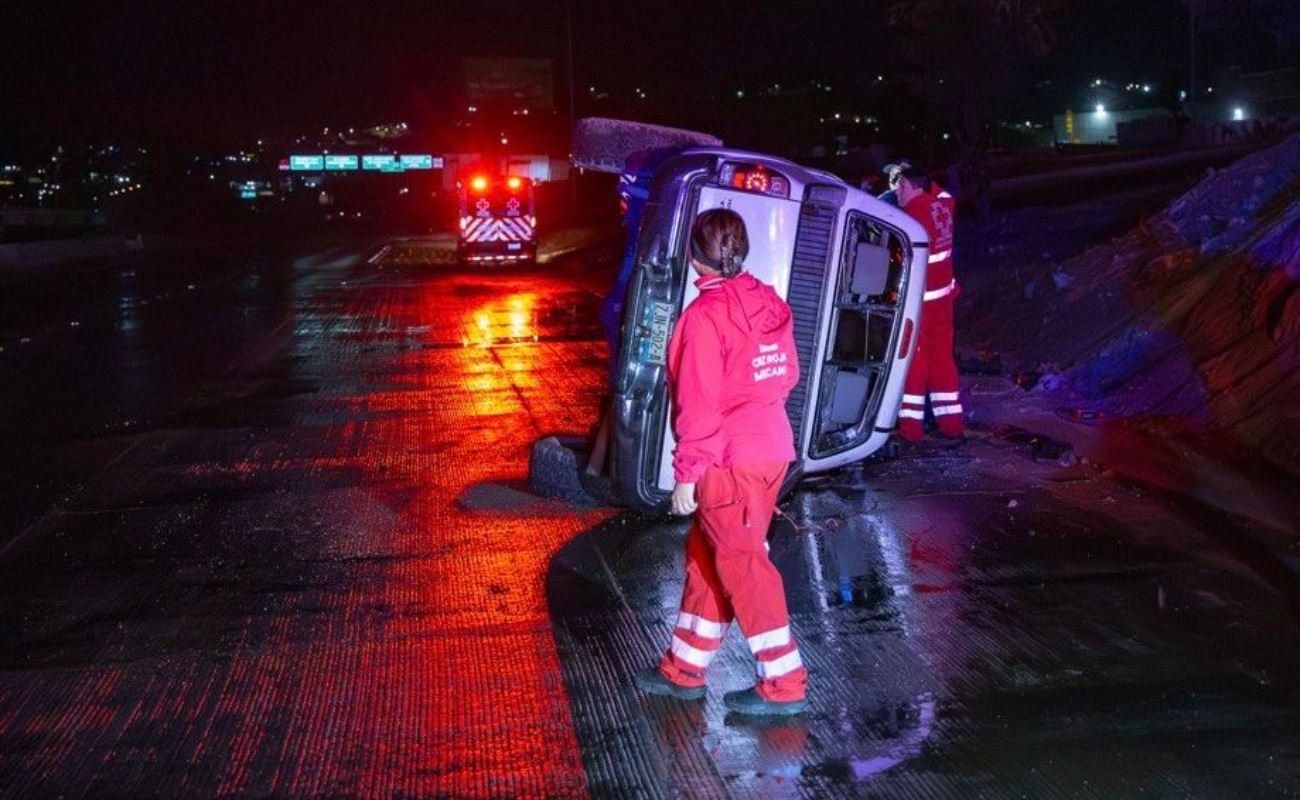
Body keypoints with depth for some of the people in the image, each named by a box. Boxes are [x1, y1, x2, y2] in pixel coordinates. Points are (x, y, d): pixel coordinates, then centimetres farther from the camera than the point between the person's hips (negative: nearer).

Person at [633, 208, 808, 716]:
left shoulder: (705, 315, -17)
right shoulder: (770, 304, 6)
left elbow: (699, 404, -18)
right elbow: (788, 374, 13)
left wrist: (686, 474, -13)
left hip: (729, 462, -8)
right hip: (773, 450, 8)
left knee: (742, 566, 2)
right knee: (706, 556, 17)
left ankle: (783, 685, 9)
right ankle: (684, 670, 26)